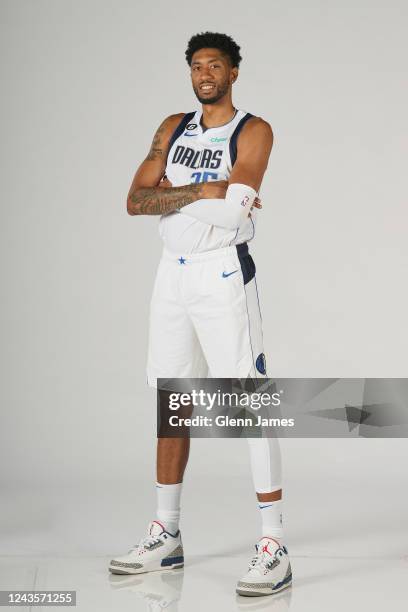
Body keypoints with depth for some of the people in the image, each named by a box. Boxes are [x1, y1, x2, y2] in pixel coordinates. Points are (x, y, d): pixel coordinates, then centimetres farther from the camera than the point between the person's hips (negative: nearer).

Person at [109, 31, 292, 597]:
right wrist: (201, 192, -12)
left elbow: (231, 211, -17)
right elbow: (136, 201, 2)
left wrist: (170, 192, -5)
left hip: (223, 273, -6)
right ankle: (166, 536, 21)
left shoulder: (253, 131, -4)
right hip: (173, 273, 6)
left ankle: (274, 547, -8)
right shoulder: (173, 128, 13)